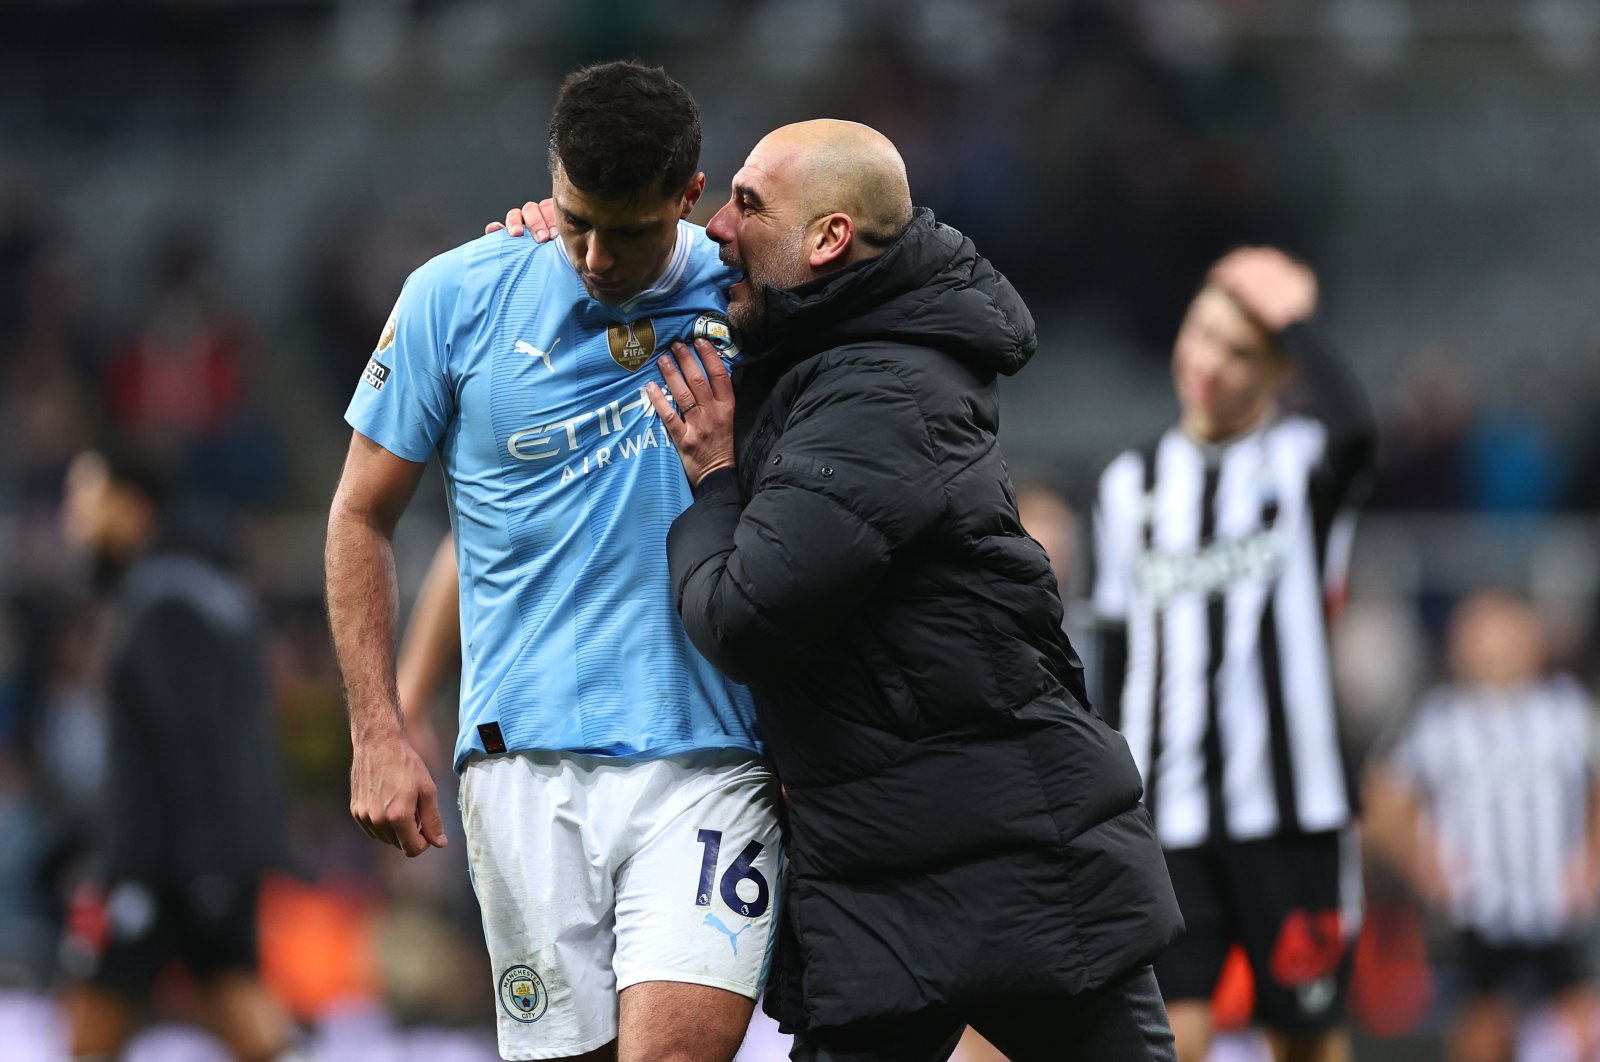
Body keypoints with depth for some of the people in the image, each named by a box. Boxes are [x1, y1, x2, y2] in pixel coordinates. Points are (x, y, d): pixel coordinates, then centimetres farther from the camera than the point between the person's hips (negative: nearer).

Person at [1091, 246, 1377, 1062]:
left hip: (1289, 811, -2)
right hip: (1164, 817, 2)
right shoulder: (1131, 485, 13)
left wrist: (1292, 322, -13)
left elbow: (1353, 429, -27)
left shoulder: (1298, 464, 0)